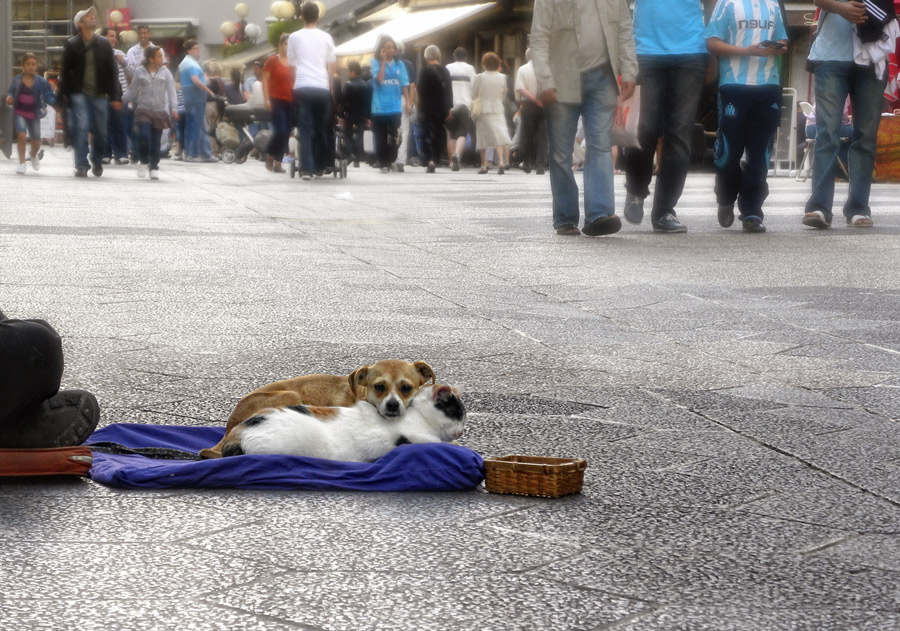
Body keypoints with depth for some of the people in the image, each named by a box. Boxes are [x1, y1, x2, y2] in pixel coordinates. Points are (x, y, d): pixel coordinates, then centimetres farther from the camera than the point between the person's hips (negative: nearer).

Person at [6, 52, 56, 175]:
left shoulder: (41, 82, -5)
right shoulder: (17, 80, -4)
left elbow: (48, 97, -5)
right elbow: (11, 92, 5)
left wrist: (53, 100, -26)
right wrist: (9, 98, -16)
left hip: (34, 114, 1)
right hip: (19, 113, -1)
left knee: (36, 142, 8)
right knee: (22, 135, -23)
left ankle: (34, 156, 46)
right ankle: (21, 163, -8)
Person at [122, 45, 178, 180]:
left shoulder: (165, 72, 4)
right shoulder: (140, 72, 4)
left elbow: (171, 92, 1)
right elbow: (132, 92, 10)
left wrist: (174, 109, -9)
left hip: (160, 111, 1)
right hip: (144, 110, -1)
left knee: (155, 141, 2)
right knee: (143, 135, -17)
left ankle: (154, 167, 14)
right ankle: (143, 161, 4)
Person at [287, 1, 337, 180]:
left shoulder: (295, 37, 7)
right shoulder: (326, 38, 10)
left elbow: (292, 65, 12)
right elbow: (331, 66, 14)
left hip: (302, 87, -1)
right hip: (322, 88, 1)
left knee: (305, 130, -2)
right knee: (321, 129, 14)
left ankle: (306, 169, -11)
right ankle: (320, 167, 21)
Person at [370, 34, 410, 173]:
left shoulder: (399, 64, 9)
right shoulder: (376, 62, 2)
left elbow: (404, 85, 10)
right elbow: (379, 78, -13)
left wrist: (408, 102, 4)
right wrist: (383, 61, -11)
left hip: (395, 106, 2)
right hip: (379, 106, -2)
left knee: (395, 135, -7)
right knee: (381, 136, 1)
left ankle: (392, 160, 10)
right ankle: (383, 163, 9)